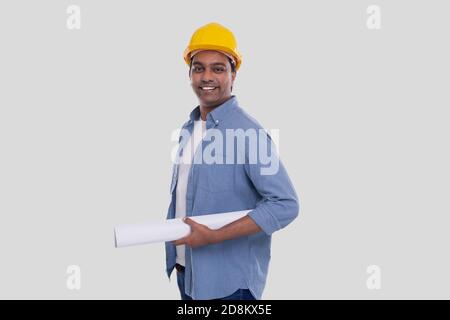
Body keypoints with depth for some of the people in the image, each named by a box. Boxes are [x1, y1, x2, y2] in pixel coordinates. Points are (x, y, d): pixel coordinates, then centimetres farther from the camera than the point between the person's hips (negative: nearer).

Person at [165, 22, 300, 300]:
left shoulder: (249, 132, -18)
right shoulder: (188, 129, 5)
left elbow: (286, 205, -22)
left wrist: (212, 236, -23)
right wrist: (176, 256, 8)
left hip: (230, 280, -6)